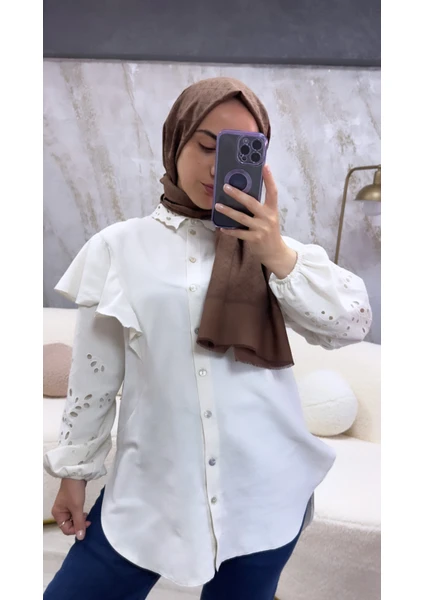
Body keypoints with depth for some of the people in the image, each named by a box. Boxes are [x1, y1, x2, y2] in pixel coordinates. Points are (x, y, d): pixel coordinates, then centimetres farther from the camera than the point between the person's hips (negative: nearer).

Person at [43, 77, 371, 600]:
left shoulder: (271, 247, 3)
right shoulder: (120, 247, 0)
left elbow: (353, 325, -7)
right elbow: (94, 373, 4)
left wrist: (278, 256, -18)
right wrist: (74, 469, 9)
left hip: (263, 488, 1)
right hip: (152, 487, 0)